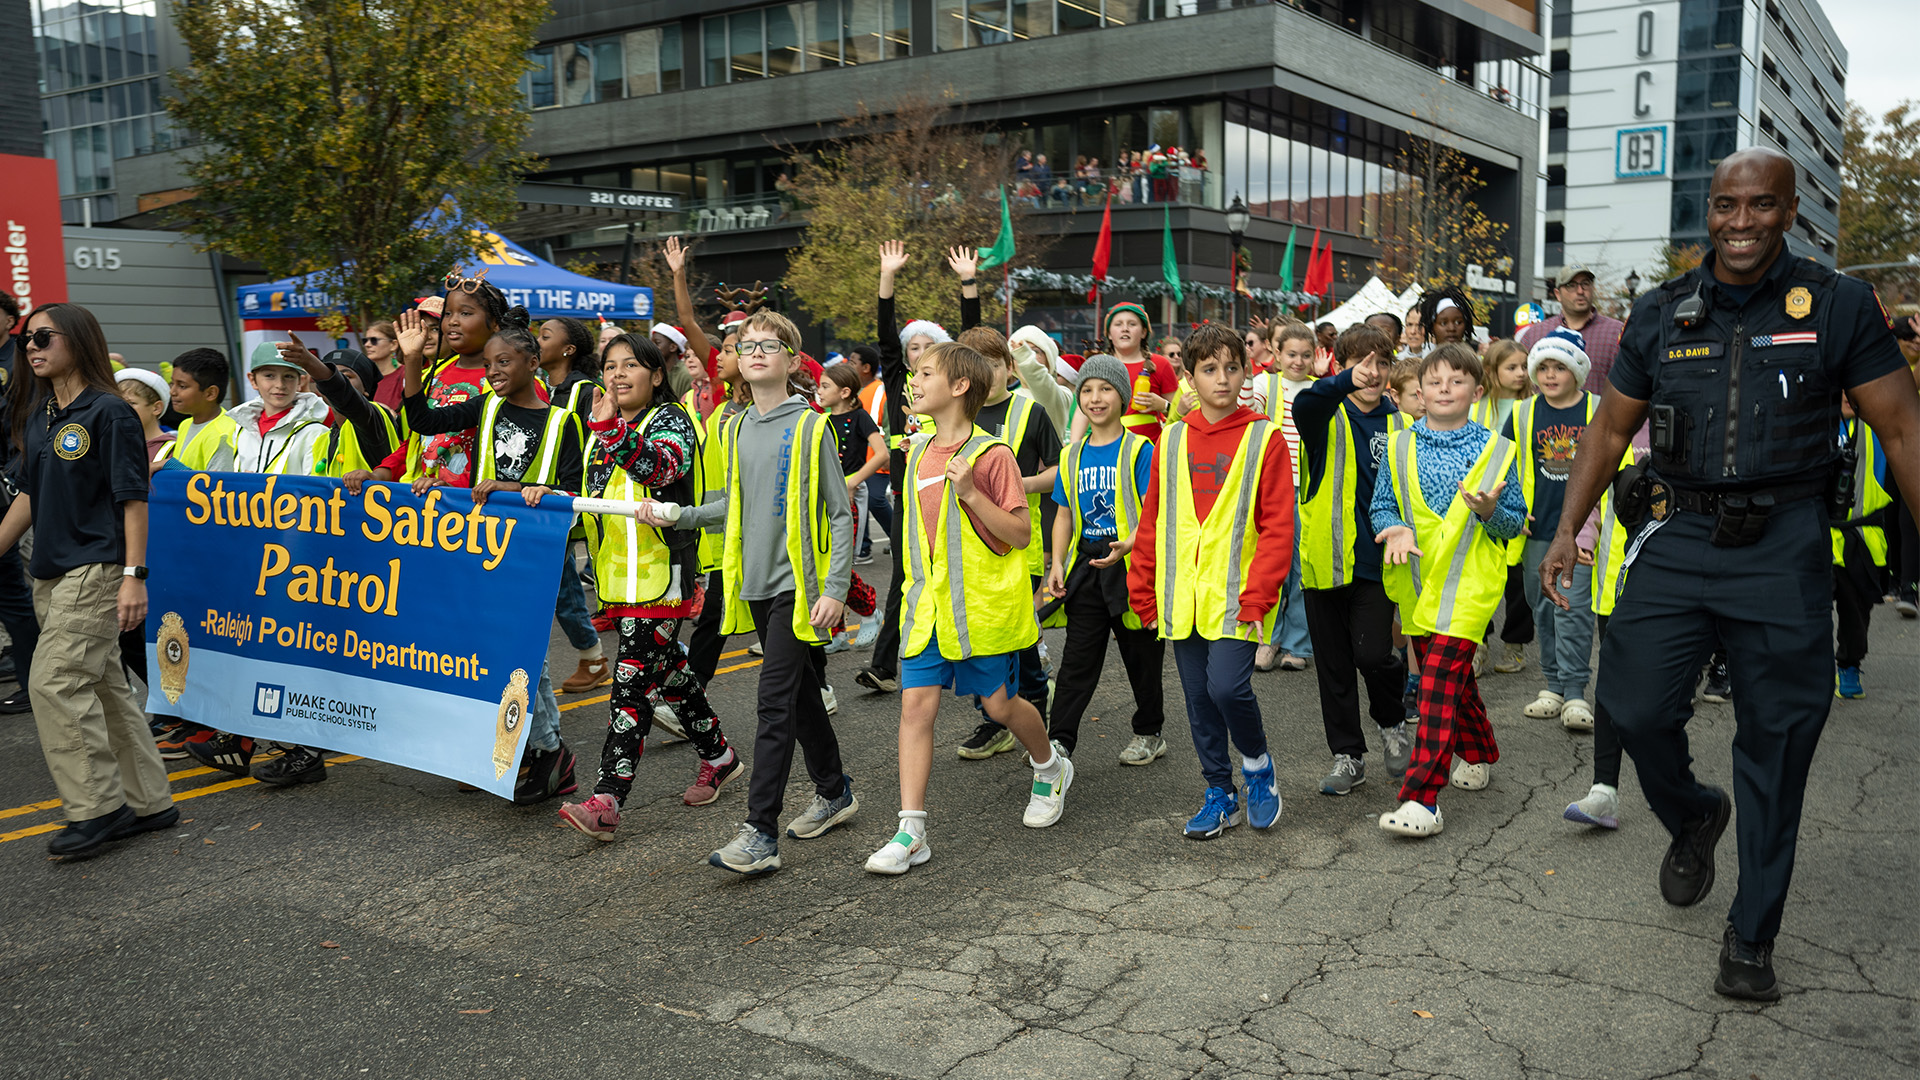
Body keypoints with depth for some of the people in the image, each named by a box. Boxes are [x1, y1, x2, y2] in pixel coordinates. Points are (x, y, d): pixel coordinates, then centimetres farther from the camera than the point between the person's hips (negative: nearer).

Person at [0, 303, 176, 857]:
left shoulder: (109, 412, -10)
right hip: (53, 572, 8)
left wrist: (134, 575, -17)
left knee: (55, 682, -12)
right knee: (103, 685, 11)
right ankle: (149, 802, 19)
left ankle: (97, 807, -1)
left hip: (96, 568, -8)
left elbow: (133, 499, -13)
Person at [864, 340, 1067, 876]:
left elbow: (1021, 534, -14)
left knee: (999, 704, 8)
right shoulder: (917, 453, 9)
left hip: (984, 605, -5)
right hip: (927, 604, 5)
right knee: (916, 703, -5)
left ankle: (1051, 768, 39)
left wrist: (972, 493, -24)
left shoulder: (990, 454, -11)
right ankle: (911, 832, -2)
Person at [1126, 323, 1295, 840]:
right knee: (1198, 699, 9)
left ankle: (1257, 763, 12)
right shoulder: (1172, 441, 9)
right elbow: (1151, 522, 13)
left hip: (1237, 595, -4)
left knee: (1226, 685, -17)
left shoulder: (1265, 439, -3)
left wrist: (1257, 596, -14)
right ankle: (1221, 794, 25)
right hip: (1184, 597, 4)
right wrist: (1143, 591, 8)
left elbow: (1278, 526, -6)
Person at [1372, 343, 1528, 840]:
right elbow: (1381, 506, 8)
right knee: (1452, 675, 19)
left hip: (1468, 584, -4)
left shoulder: (1495, 450, 0)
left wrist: (1490, 511, -18)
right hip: (1417, 581, 4)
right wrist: (1396, 529, -14)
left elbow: (1517, 521, 4)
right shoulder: (1400, 447, 6)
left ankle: (1422, 800, -17)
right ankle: (1479, 755, 44)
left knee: (1440, 680, -14)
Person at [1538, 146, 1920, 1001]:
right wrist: (1567, 531, 4)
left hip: (1784, 547, -2)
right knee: (1635, 706, -4)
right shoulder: (1660, 315, 6)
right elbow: (1611, 429, 12)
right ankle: (1691, 818, 31)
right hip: (1679, 536, 2)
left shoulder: (1839, 307, -1)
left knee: (1776, 741, 3)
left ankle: (1751, 937, 19)